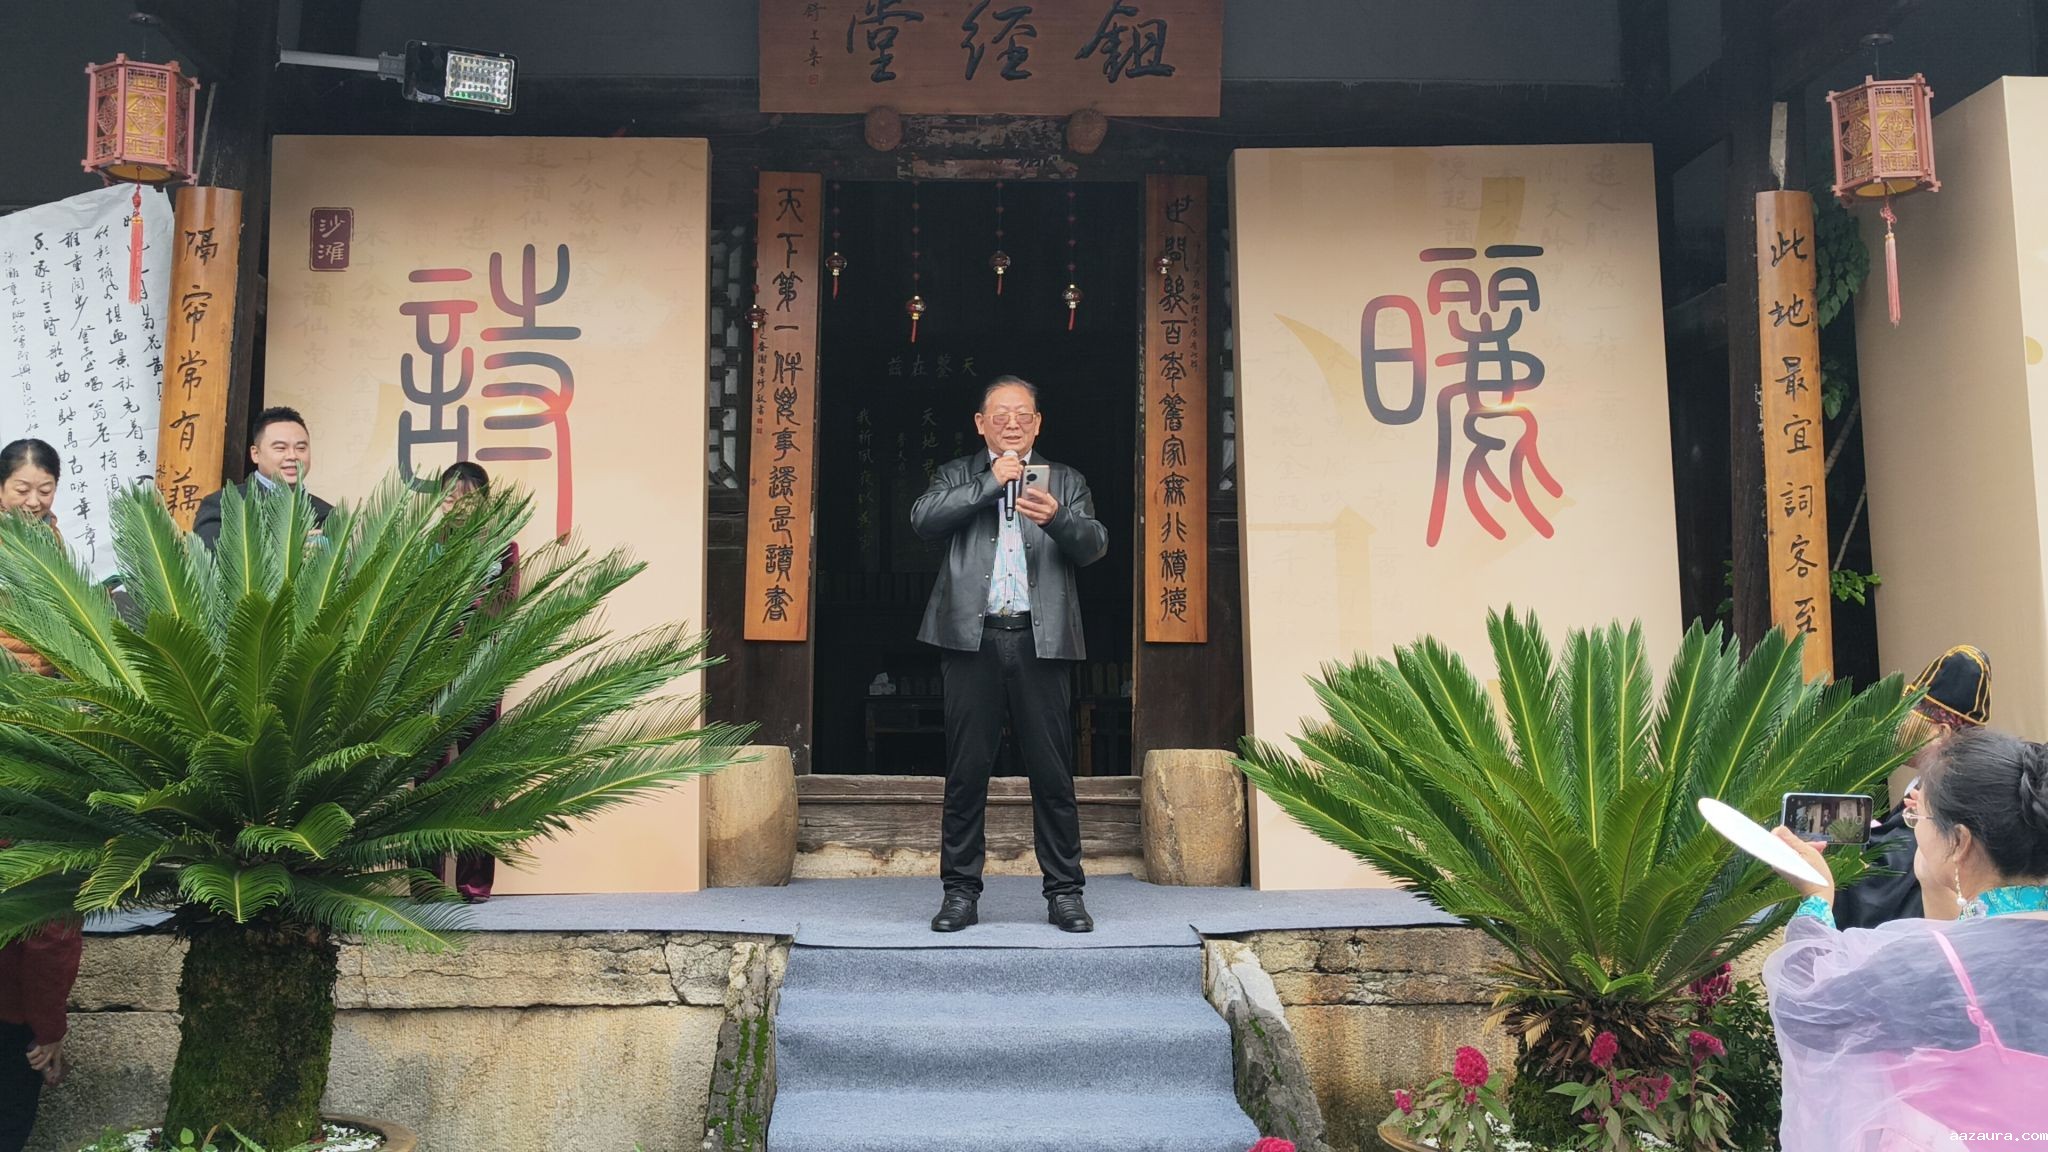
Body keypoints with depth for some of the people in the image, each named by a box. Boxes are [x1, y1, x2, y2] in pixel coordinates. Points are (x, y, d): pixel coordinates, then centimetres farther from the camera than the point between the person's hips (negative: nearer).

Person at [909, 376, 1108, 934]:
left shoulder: (1065, 481, 15)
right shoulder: (957, 477, 16)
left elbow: (1094, 544, 0)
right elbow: (922, 520, -3)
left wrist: (1057, 518, -21)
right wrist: (991, 482, -8)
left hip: (1042, 641, 0)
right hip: (973, 638, 0)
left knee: (1053, 773, 1)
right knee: (966, 772, 3)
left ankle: (1064, 892, 9)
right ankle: (960, 891, 11)